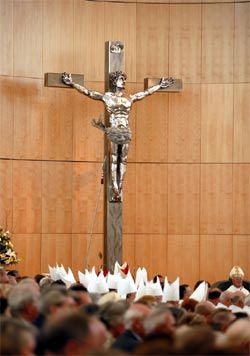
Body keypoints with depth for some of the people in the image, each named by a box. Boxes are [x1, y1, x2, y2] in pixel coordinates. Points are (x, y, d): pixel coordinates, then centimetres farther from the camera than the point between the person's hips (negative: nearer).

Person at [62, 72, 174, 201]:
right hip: (113, 131, -3)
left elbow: (147, 92, 27)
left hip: (126, 131, 3)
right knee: (114, 160, -5)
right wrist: (72, 83, -3)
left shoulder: (129, 99, 16)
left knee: (123, 161, 0)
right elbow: (87, 92, 4)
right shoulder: (107, 97, 7)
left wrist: (160, 85, 34)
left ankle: (120, 190, -1)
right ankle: (115, 191, -9)